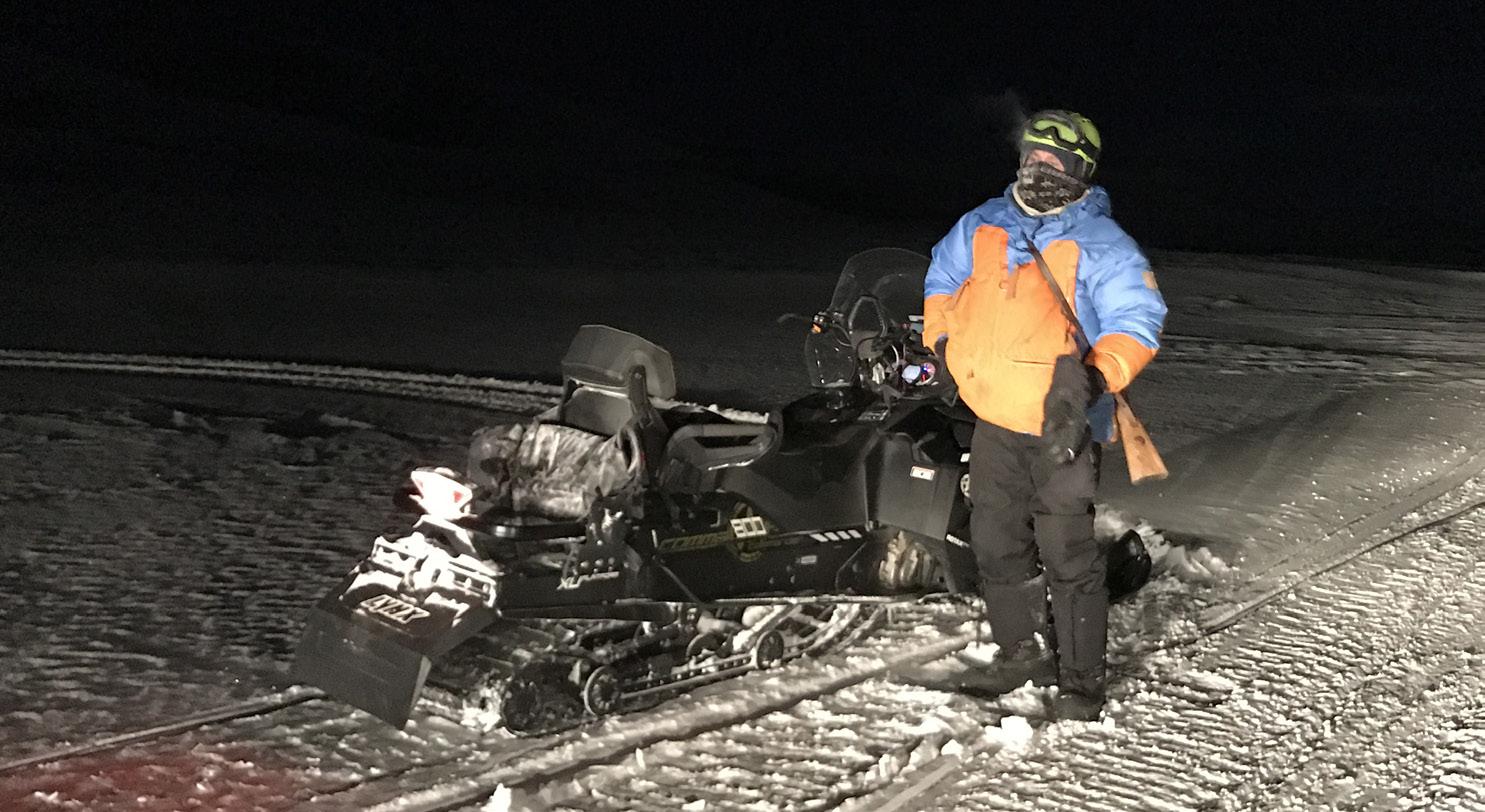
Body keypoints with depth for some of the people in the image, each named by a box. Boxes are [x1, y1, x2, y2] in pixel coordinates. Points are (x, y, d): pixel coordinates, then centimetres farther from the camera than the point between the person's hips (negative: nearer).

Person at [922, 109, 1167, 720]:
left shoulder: (1101, 245, -6)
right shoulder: (982, 225, 10)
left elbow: (1135, 323, -11)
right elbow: (942, 279, 26)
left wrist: (1095, 378, -26)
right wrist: (942, 343, 13)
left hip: (1062, 424, -6)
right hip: (993, 418, 6)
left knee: (1066, 556, -3)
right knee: (996, 543, 14)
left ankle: (1082, 678, 9)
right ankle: (1022, 651, 31)